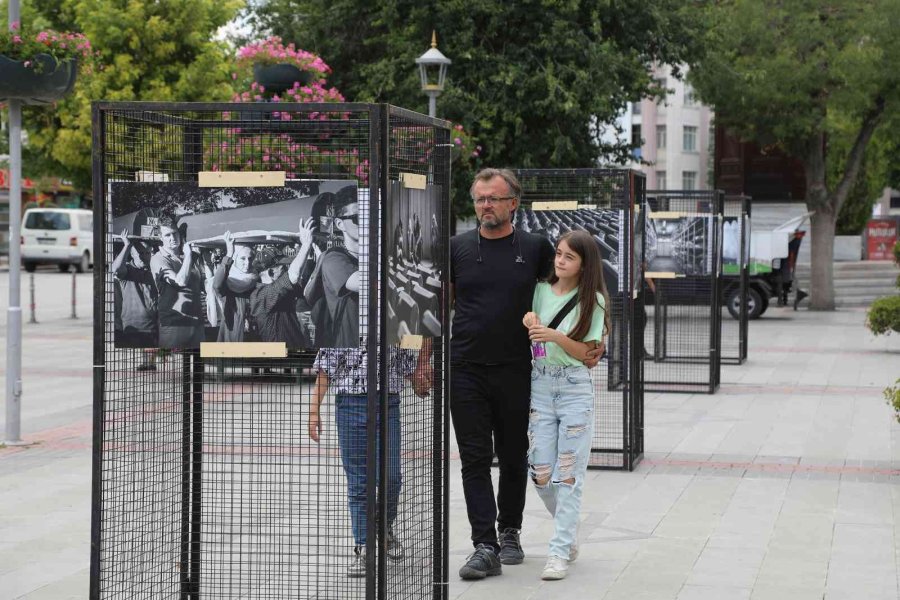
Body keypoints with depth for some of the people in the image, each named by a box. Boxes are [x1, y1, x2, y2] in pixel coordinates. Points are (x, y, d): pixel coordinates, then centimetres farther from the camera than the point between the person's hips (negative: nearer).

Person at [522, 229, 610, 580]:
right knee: (541, 475, 2)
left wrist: (555, 335, -21)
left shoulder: (592, 300, -2)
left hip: (575, 388, -3)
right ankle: (569, 534, 25)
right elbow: (529, 338, 12)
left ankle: (560, 553, -3)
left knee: (568, 475, -5)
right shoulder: (540, 291, 7)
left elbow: (585, 351, -5)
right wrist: (529, 321, -9)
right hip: (540, 384, 3)